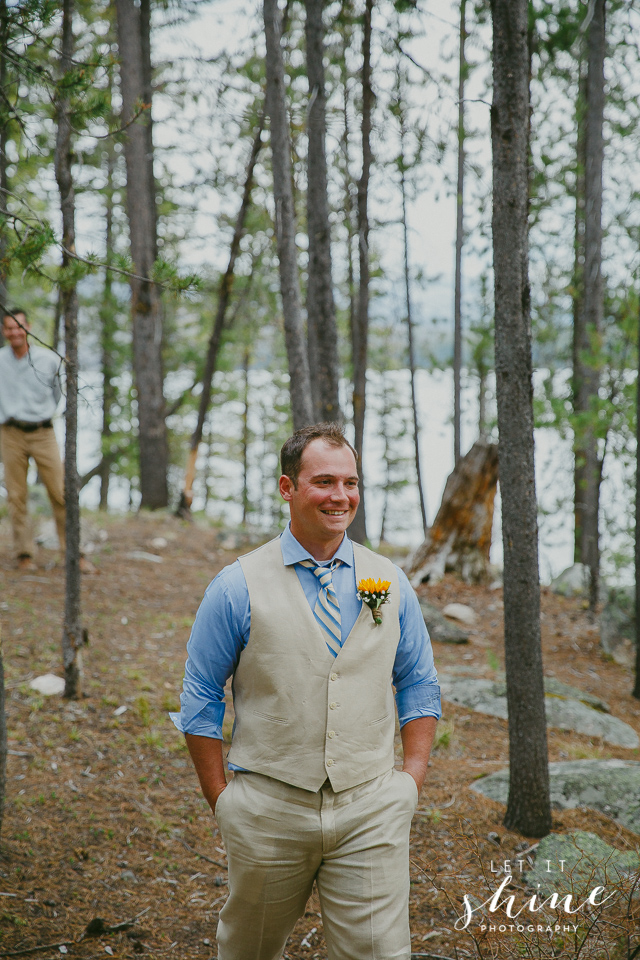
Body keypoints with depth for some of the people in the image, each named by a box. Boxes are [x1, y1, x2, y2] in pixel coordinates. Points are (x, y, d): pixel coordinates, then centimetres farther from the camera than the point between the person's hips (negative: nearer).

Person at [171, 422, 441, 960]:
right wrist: (221, 800, -2)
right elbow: (200, 698, 0)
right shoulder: (238, 588, -5)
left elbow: (419, 685, 12)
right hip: (269, 810, -1)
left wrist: (413, 777, 1)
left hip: (371, 812, 1)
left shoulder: (391, 583, 4)